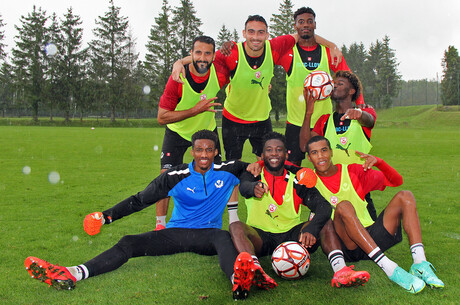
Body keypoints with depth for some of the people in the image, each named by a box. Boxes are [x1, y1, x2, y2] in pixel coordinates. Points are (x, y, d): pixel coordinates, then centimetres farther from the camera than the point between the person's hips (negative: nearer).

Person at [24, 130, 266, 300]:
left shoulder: (226, 171, 1)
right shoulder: (176, 176, -2)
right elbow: (141, 199, 1)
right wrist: (106, 216, -6)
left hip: (208, 234, -1)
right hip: (176, 233, 2)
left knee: (223, 238, -38)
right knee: (129, 244, -20)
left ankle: (237, 279, -73)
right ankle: (72, 274, -37)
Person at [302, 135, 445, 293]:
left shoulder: (353, 171, 11)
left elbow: (396, 181, 8)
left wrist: (378, 162, -8)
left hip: (373, 237, 4)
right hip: (349, 247, -4)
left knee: (405, 196, -10)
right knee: (344, 206, -31)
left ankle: (420, 263, -27)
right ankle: (389, 268, -41)